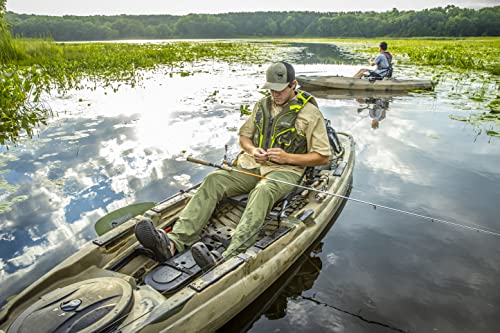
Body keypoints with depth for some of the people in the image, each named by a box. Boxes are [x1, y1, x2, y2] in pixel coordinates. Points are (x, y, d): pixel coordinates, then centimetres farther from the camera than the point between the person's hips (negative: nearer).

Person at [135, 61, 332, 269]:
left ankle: (228, 258, -56)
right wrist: (252, 150, -2)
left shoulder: (310, 113, 0)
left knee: (262, 191, -40)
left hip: (285, 170, -4)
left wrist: (288, 158, -13)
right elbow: (243, 136, 23)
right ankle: (173, 242, -36)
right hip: (251, 165, 5)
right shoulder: (262, 105, 16)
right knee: (213, 180, -22)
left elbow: (323, 157, -1)